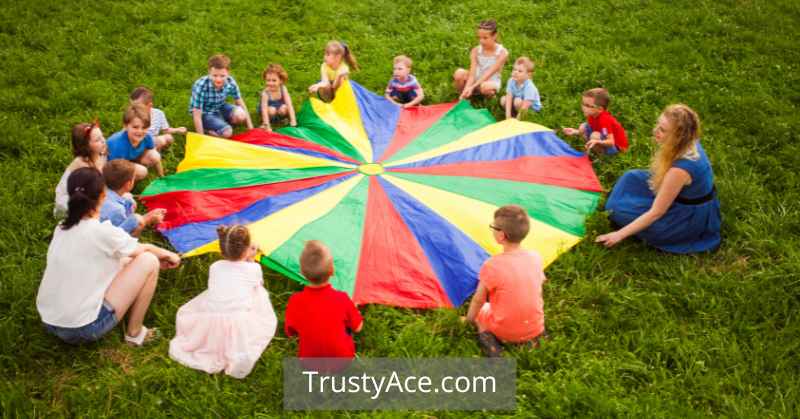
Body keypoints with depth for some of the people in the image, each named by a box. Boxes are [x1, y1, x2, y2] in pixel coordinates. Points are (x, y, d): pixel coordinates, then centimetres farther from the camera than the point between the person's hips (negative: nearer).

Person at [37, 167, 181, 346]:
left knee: (115, 260, 22)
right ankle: (135, 333, 8)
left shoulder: (61, 229, 4)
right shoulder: (102, 232, -17)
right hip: (84, 330, -8)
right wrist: (168, 255, 24)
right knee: (148, 261, -1)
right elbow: (143, 249, 3)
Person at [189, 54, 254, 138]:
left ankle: (221, 123, 4)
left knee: (240, 115, -23)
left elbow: (240, 103, -4)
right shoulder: (200, 86, -32)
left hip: (220, 108, 5)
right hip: (204, 113, -5)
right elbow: (197, 115, -26)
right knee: (227, 132, -25)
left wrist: (250, 127, -4)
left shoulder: (230, 82, -20)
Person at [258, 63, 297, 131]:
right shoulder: (265, 93, -31)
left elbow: (289, 105, -26)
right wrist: (267, 126, -40)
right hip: (270, 108, -2)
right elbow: (264, 110, -34)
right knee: (271, 110, -33)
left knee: (284, 108, -29)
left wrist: (293, 121, -31)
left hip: (280, 107, 2)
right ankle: (264, 122, -6)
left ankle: (282, 119, 2)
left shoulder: (283, 89, -24)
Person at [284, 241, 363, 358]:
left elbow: (290, 332, -5)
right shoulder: (341, 299, -24)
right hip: (343, 358, -1)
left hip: (309, 362, 2)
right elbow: (357, 328, -8)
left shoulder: (295, 302, -23)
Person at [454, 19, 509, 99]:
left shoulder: (502, 52, -17)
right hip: (476, 81, 2)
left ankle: (491, 96, -4)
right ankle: (463, 96, -4)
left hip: (491, 82, -2)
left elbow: (489, 73, -25)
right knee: (459, 73, -28)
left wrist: (472, 87, -34)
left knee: (486, 87, -39)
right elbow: (472, 73, -19)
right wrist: (467, 89, -36)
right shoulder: (475, 51, -10)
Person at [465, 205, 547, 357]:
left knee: (478, 309, 24)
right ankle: (532, 339, 11)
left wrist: (468, 320, 7)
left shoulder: (492, 265, -22)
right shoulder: (535, 258, -8)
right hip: (535, 328, 3)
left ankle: (486, 336, -2)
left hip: (505, 332, -3)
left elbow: (478, 300, -11)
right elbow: (537, 292, 6)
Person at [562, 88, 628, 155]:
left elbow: (611, 142, -35)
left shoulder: (604, 120, -33)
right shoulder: (592, 116, -8)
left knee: (595, 135, -34)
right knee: (583, 127, 0)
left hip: (617, 146, -9)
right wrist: (575, 132, -6)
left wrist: (598, 142, -54)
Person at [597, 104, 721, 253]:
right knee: (631, 178, 6)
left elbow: (656, 213, -28)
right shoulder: (688, 143, -13)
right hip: (689, 197, 8)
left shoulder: (680, 168, -36)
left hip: (691, 218, -8)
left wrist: (620, 234, -23)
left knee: (622, 211, -7)